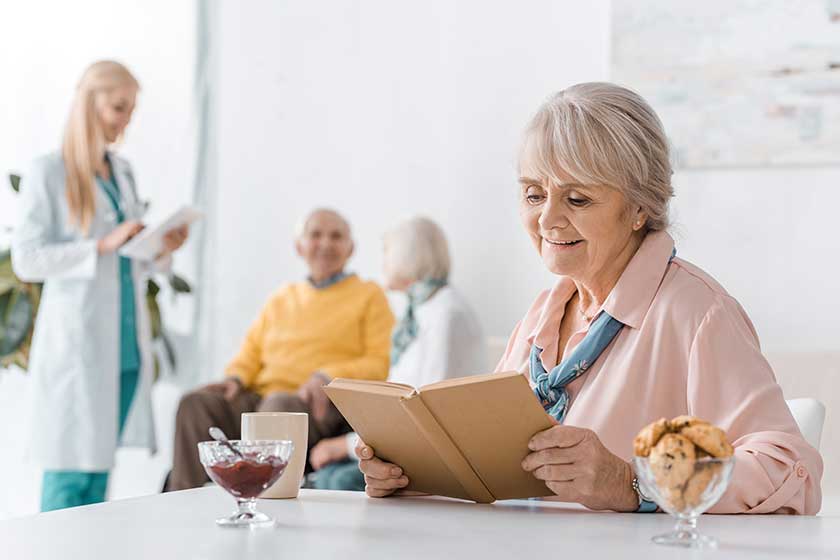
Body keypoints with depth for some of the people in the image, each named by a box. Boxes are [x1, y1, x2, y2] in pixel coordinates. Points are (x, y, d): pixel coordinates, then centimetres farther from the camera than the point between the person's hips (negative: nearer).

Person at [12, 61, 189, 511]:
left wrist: (162, 251, -1)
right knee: (70, 471, -6)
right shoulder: (47, 174, -3)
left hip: (126, 347, 6)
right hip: (76, 344, -6)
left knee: (101, 460, 6)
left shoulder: (123, 172, 15)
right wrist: (103, 245, -18)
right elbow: (26, 260, -10)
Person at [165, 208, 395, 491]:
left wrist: (328, 377, -13)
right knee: (196, 403, -23)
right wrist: (236, 377, 5)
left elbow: (380, 363, 2)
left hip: (318, 404, -5)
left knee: (280, 405, -39)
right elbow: (251, 351, 28)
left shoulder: (369, 295, 14)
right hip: (260, 394, 5)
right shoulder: (282, 298, 29)